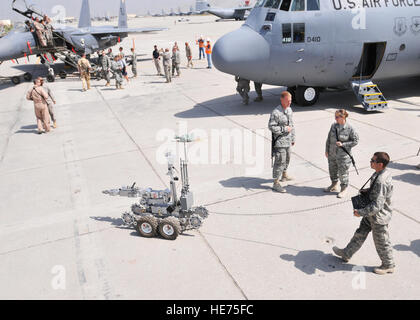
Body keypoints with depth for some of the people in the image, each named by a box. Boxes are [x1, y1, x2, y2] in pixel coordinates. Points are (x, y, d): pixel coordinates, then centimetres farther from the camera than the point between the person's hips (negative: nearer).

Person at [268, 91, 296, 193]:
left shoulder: (289, 110, 8)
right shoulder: (276, 113, -20)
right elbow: (271, 127, -19)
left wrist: (293, 138, 18)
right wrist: (284, 129, -20)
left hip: (288, 141, 8)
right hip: (280, 142, -8)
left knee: (287, 159, 22)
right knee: (279, 162, -5)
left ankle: (284, 175, 44)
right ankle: (276, 183, 3)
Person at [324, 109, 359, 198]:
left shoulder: (350, 129, -16)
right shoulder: (334, 125, -2)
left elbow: (355, 141, -9)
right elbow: (329, 138, 6)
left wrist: (343, 144, -18)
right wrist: (326, 150, 6)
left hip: (343, 155, -5)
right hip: (332, 154, 5)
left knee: (343, 172, 7)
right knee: (332, 170, 20)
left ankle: (344, 189, 27)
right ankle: (334, 186, 41)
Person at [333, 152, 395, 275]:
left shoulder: (381, 182, -35)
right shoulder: (384, 173, -5)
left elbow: (377, 206, -32)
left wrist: (360, 212, -24)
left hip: (379, 218, -9)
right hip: (372, 214, 10)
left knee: (381, 242, 13)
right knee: (360, 234, 21)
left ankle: (388, 266, 36)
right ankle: (347, 253, 37)